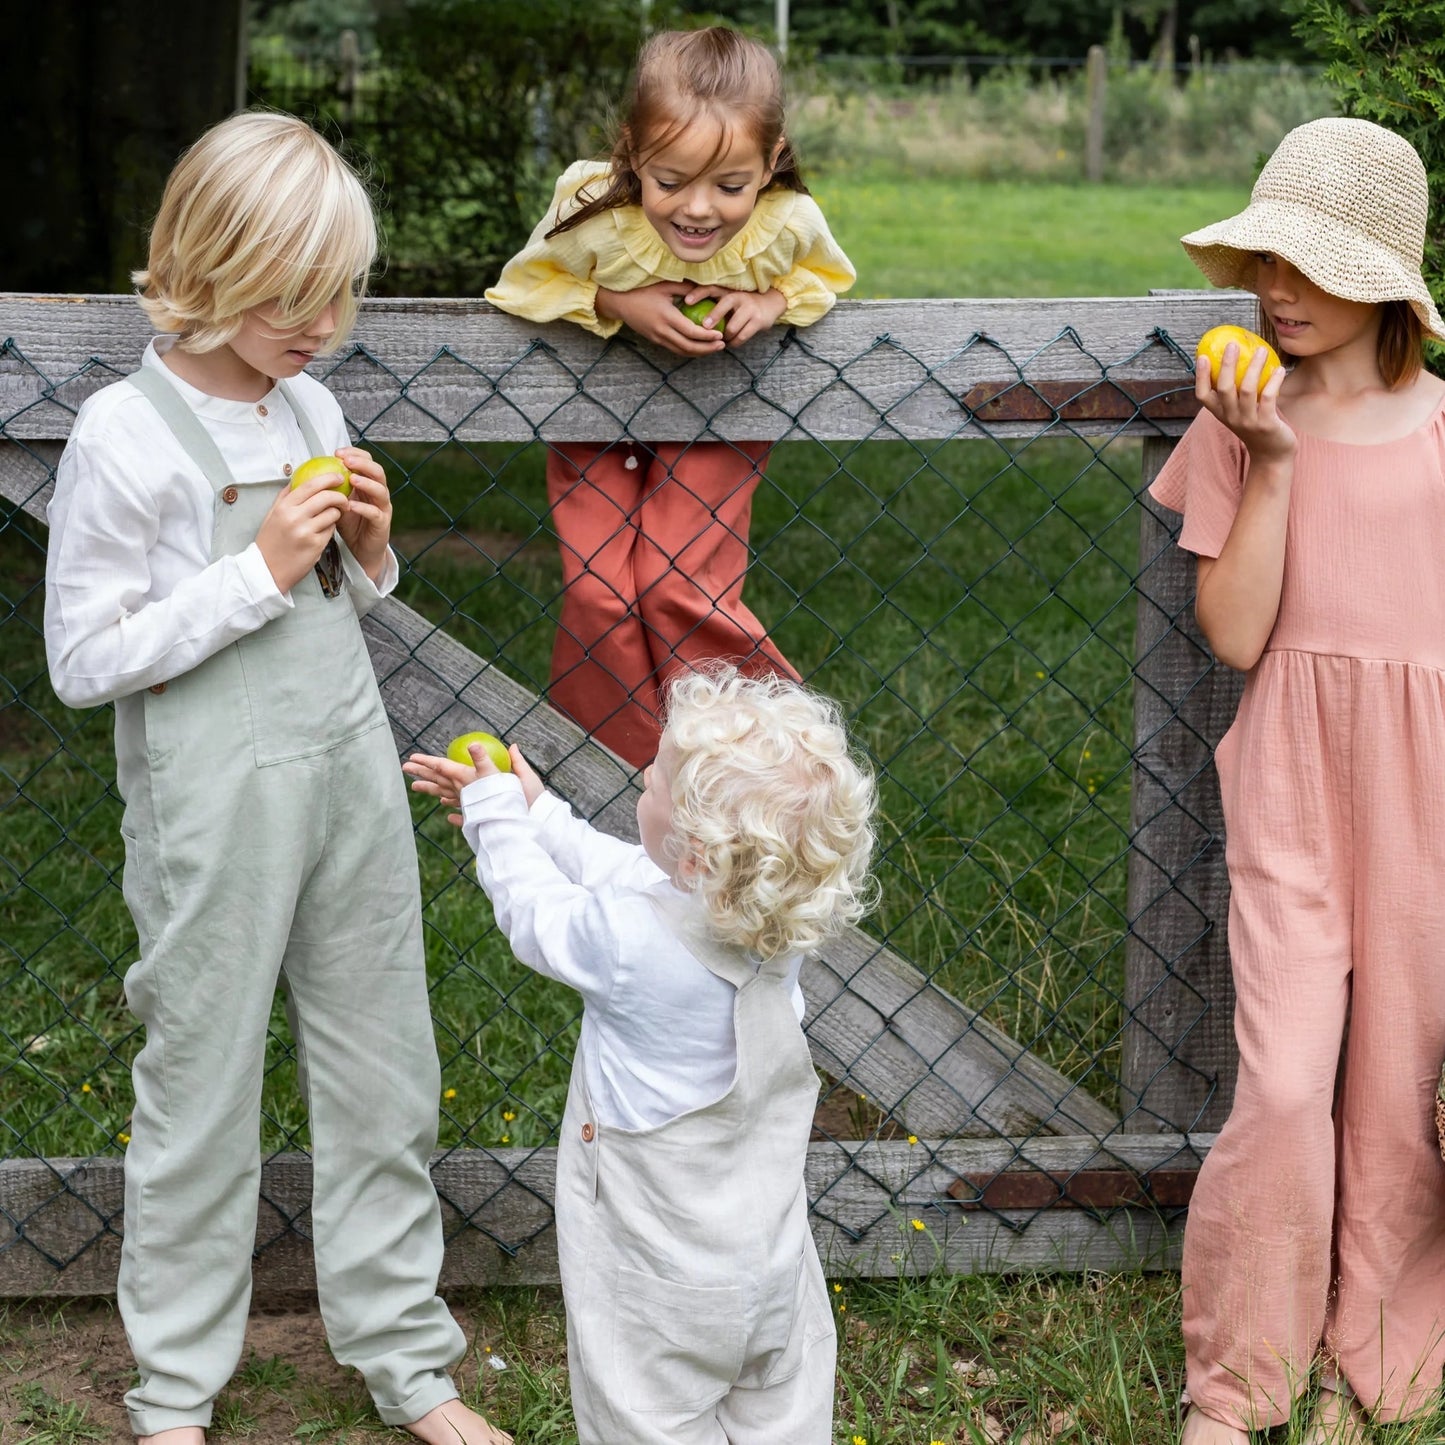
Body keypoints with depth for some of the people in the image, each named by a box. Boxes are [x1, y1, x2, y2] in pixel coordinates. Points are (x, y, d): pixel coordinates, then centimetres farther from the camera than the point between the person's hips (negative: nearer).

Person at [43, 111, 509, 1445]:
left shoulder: (312, 407, 5)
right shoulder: (125, 433, -14)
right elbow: (84, 658, -14)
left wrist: (366, 549, -4)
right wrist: (259, 570, -19)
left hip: (351, 769, 6)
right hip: (216, 800, -6)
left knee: (383, 1079, 13)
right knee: (204, 1094, 7)